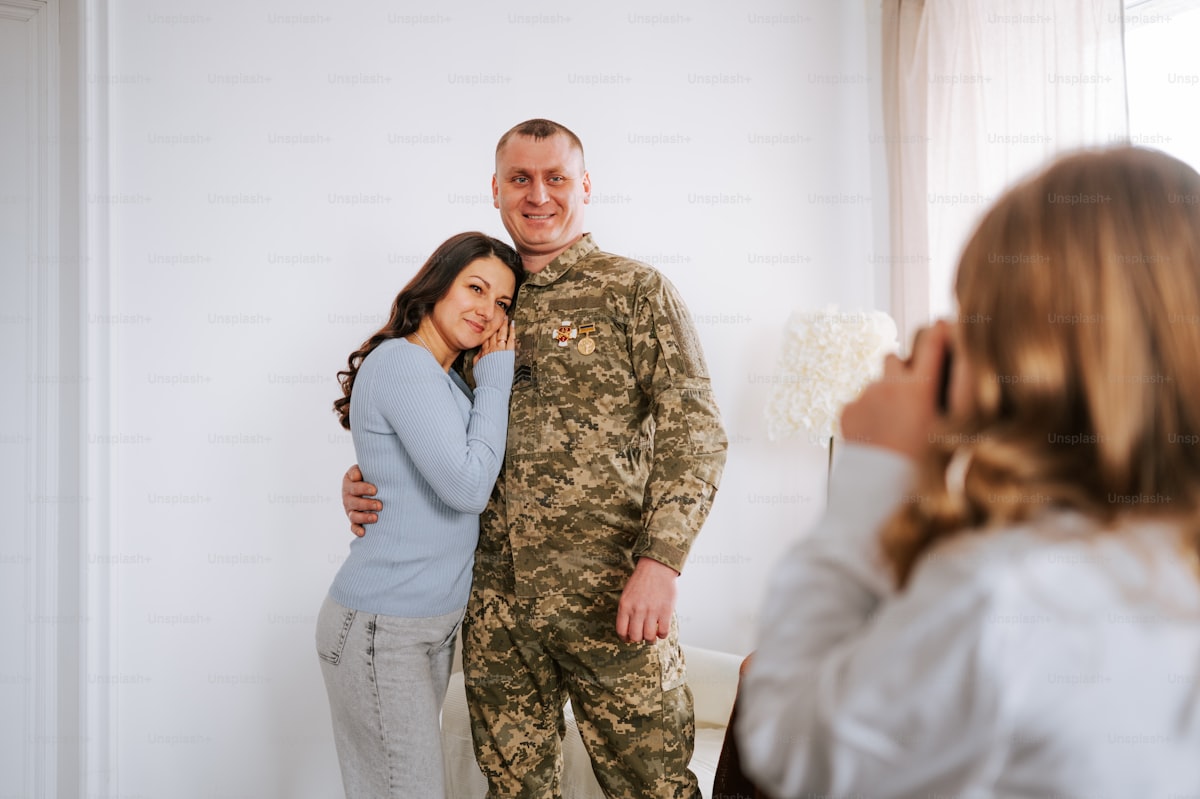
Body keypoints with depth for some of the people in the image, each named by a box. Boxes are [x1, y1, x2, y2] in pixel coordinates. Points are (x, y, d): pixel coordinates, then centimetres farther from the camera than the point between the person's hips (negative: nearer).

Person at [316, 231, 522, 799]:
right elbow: (467, 487, -21)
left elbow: (485, 477, 11)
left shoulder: (451, 381, 14)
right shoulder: (401, 363, -16)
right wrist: (496, 377, -12)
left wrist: (493, 376, 6)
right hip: (381, 628, -10)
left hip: (434, 622, 10)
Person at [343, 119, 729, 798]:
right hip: (495, 596, 4)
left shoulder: (636, 291, 0)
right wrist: (368, 481, 2)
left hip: (610, 593, -4)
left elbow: (695, 430, -7)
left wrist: (660, 562, -17)